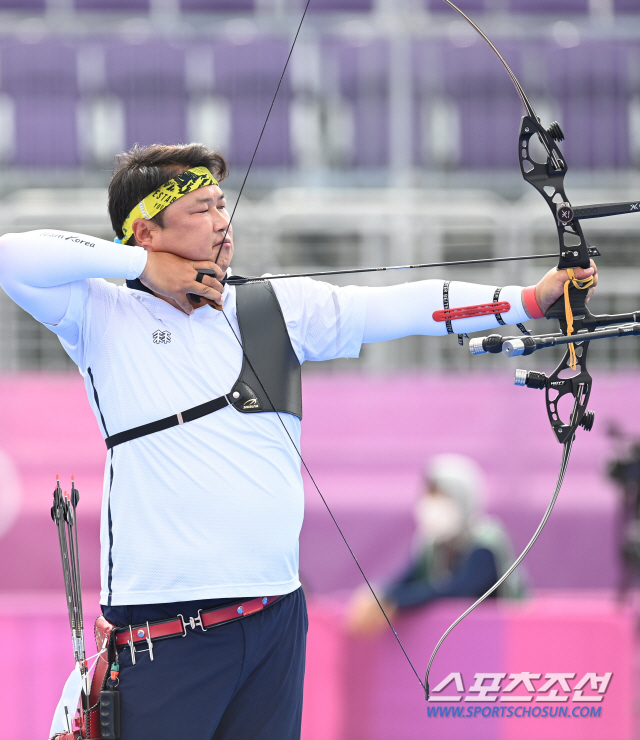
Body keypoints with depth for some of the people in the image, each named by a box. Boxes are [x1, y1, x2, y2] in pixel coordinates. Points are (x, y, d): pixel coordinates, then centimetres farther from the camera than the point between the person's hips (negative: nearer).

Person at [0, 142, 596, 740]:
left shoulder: (277, 310, 12)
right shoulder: (104, 320, 2)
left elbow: (396, 307, 5)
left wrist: (530, 299, -3)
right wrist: (142, 265, -6)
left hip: (276, 619, 4)